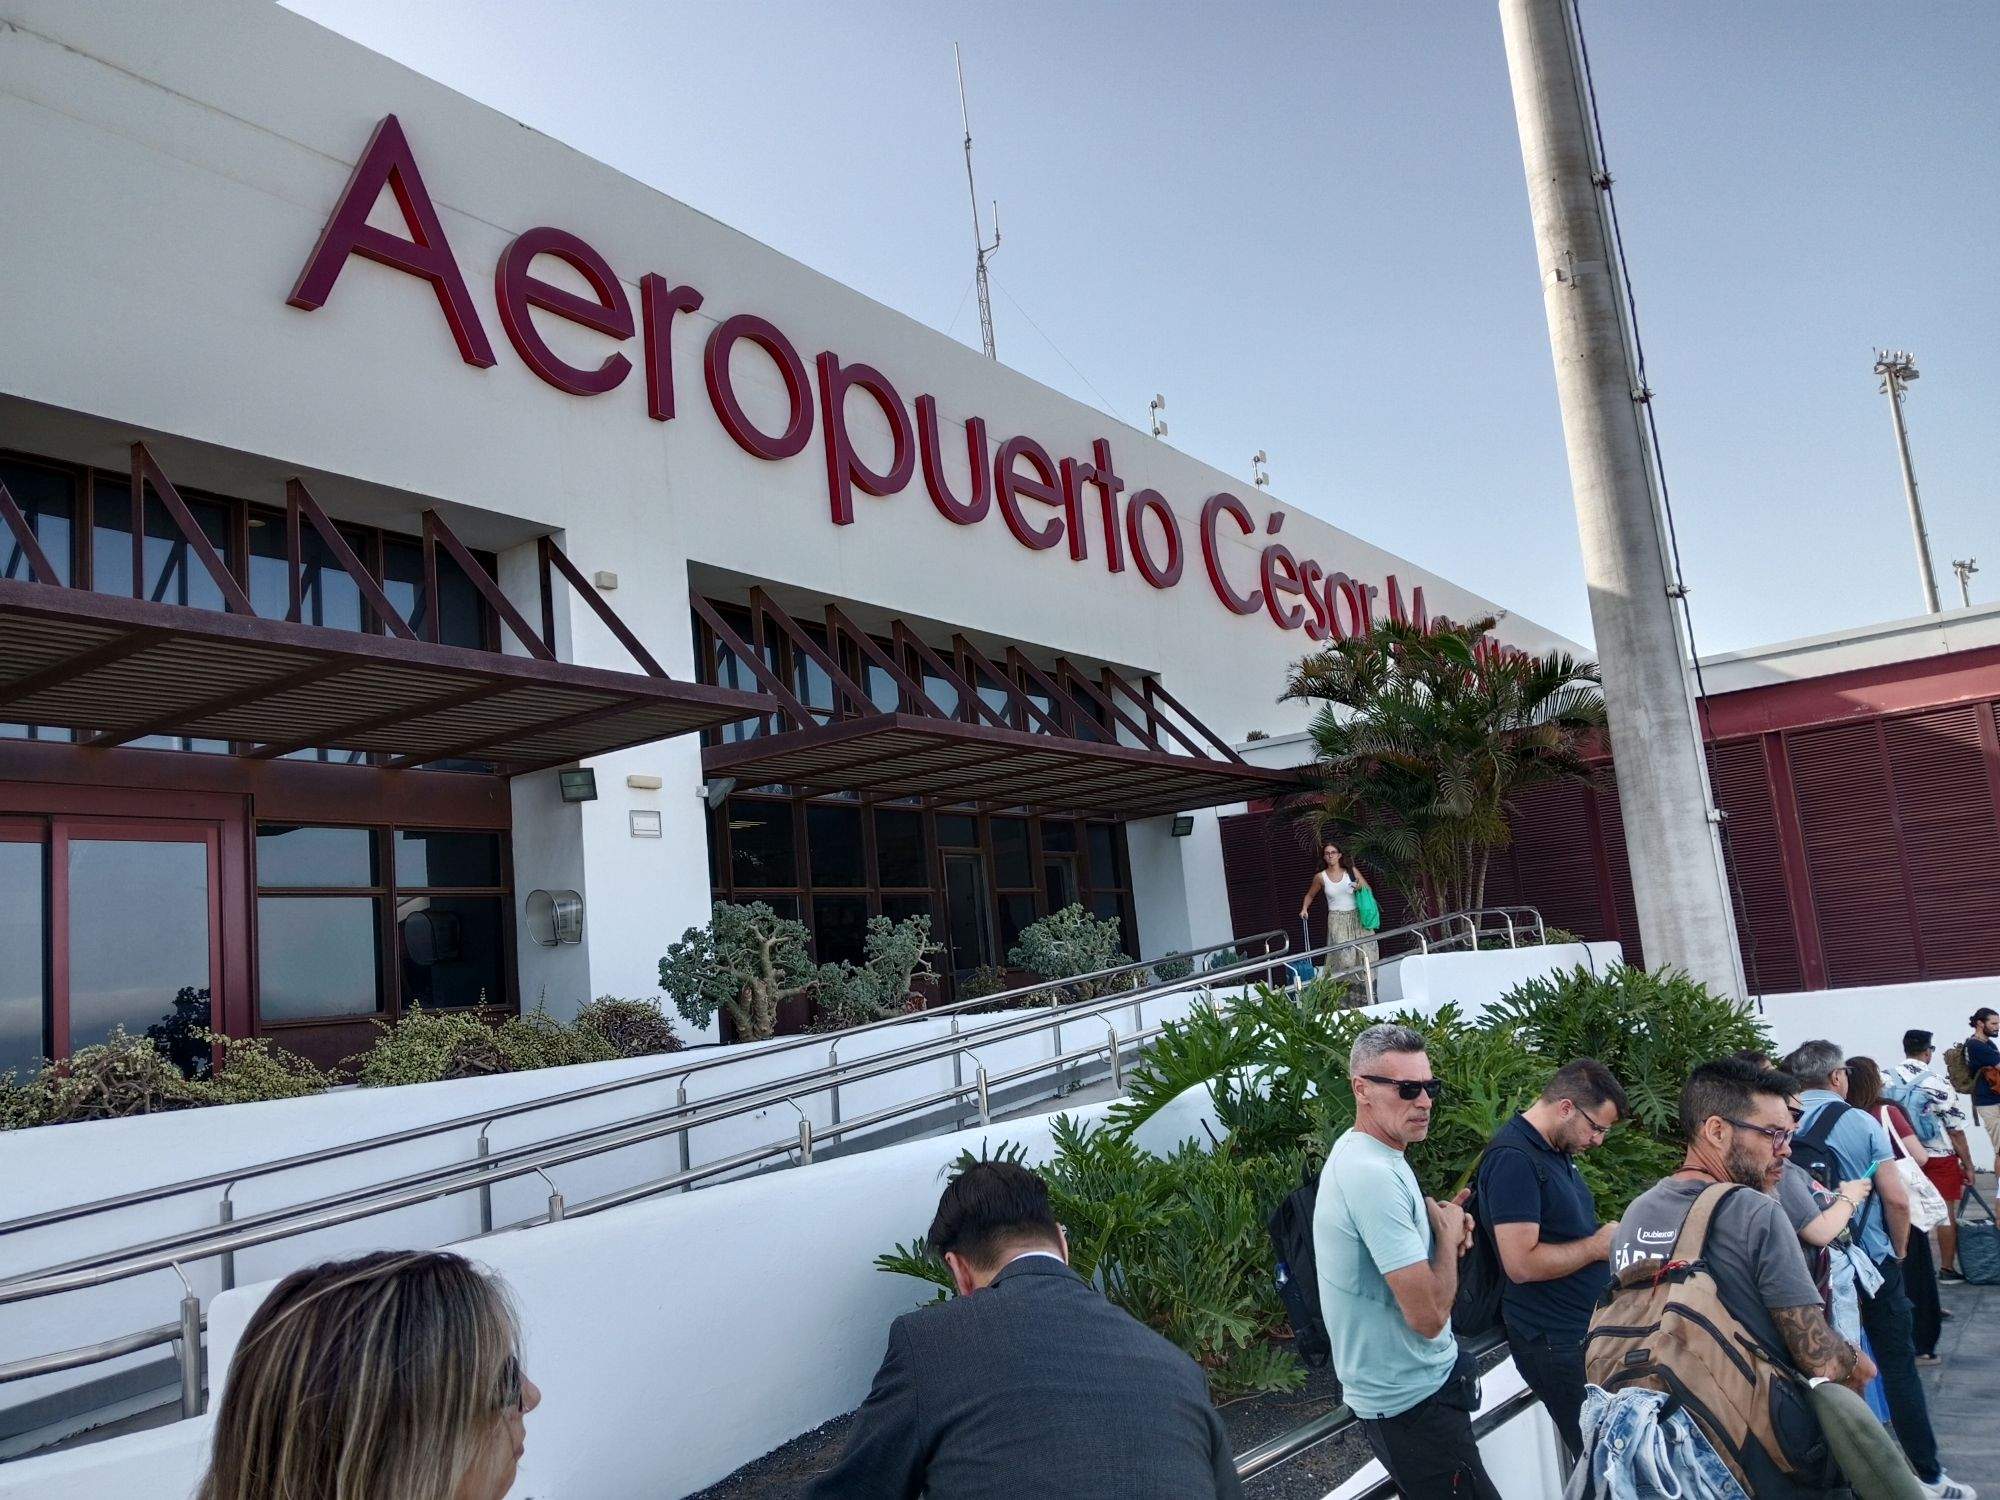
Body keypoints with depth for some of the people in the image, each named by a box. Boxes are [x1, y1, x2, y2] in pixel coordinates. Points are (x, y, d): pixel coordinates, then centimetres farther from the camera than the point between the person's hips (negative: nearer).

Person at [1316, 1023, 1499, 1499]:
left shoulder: (1355, 1155, 6)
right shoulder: (1374, 1175, -26)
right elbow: (1428, 1315, -27)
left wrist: (1443, 1231, 0)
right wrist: (1449, 1233, -11)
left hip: (1394, 1389, 10)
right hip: (1413, 1405, -10)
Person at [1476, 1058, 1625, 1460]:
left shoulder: (1556, 1150, 10)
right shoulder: (1513, 1159, -21)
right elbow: (1522, 1263, -26)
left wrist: (1609, 1234, 5)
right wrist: (1597, 1246, -15)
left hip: (1588, 1325, 9)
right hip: (1556, 1341, -9)